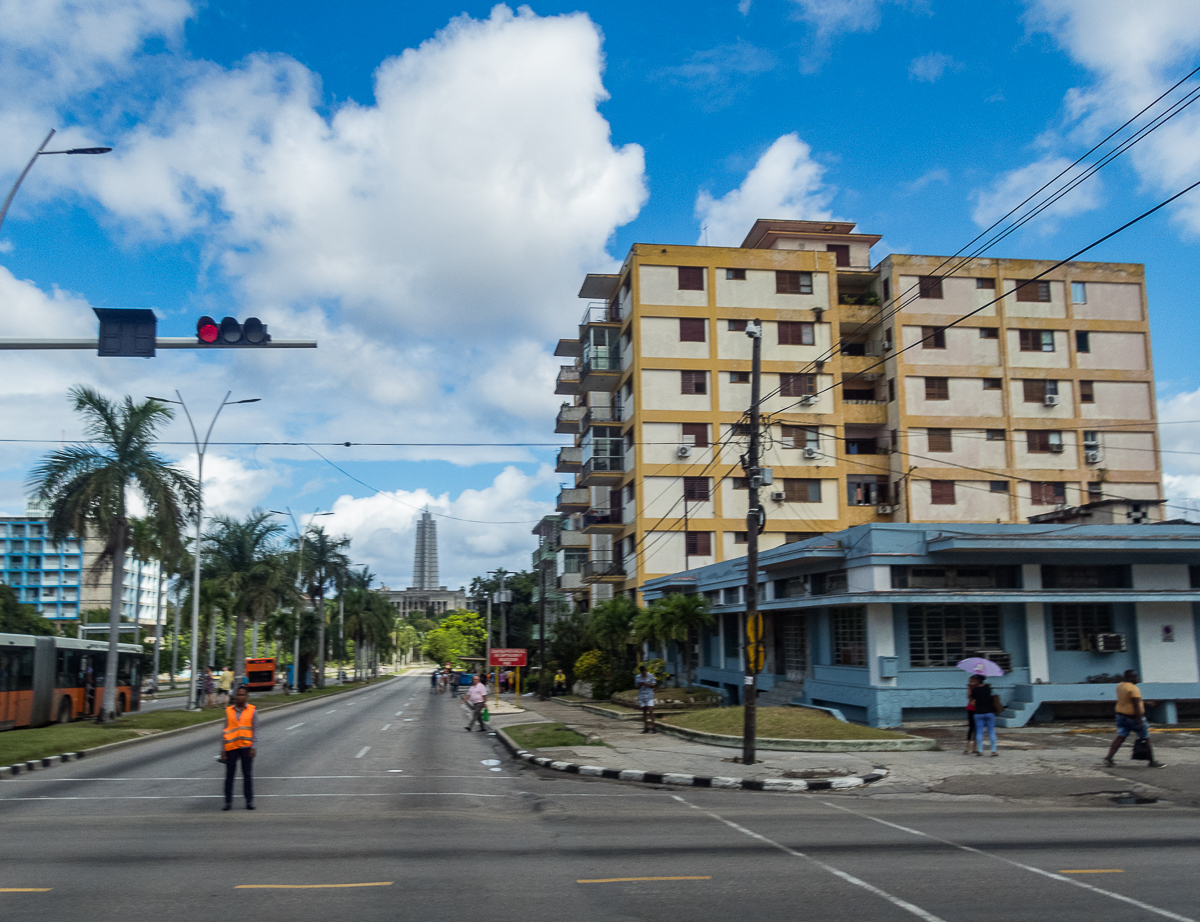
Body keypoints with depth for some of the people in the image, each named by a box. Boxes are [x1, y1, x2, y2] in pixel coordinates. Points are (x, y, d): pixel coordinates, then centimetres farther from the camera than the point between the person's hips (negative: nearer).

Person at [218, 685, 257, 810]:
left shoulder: (252, 710, 2)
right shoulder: (229, 711, 5)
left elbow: (255, 730, 1)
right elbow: (225, 731, 7)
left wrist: (254, 748, -6)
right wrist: (223, 749, 3)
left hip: (246, 746, -1)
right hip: (231, 747, 1)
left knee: (247, 774, 4)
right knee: (229, 774, 3)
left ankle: (249, 801, 9)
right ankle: (228, 801, 11)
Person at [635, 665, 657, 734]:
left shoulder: (650, 676, 1)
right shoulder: (638, 677, 7)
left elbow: (653, 685, 1)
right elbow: (637, 687, 10)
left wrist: (647, 684, -17)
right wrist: (641, 684, -12)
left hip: (649, 695, -2)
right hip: (641, 696, 2)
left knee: (650, 711, -10)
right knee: (644, 711, 4)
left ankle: (653, 726, -7)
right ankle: (646, 727, 9)